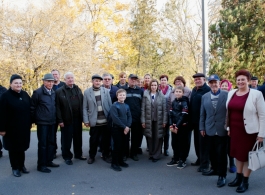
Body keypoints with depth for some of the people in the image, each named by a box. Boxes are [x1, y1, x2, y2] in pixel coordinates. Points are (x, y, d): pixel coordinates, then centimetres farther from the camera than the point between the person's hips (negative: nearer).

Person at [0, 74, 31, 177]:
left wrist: (30, 123, 10)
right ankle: (15, 168, 21)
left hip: (24, 127, 4)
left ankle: (21, 165, 28)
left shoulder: (25, 95, 5)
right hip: (11, 128, -4)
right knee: (13, 148, 8)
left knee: (22, 147, 14)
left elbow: (29, 110, 10)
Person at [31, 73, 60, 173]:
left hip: (52, 122, 6)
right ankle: (41, 165, 10)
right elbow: (32, 108, -7)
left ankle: (49, 161, 26)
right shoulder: (38, 92, -10)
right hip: (42, 123, -6)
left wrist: (56, 119, 13)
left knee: (51, 142, 12)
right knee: (43, 144, 0)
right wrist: (33, 120, -5)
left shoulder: (53, 93, 9)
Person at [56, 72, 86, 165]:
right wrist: (60, 120, -13)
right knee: (66, 139, 7)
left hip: (77, 119, 4)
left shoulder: (78, 89, 10)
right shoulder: (59, 91, -5)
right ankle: (67, 157, 21)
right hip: (66, 120, -4)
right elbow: (57, 107, -9)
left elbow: (82, 104, 8)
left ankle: (78, 154, 30)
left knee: (78, 138, 15)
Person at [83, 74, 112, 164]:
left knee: (106, 139, 10)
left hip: (106, 121, 2)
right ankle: (91, 156, 25)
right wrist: (86, 120, -6)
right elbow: (85, 107, -1)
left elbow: (110, 104, 4)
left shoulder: (106, 91, 3)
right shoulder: (87, 92, 0)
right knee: (94, 140, 8)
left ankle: (105, 155, 27)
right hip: (94, 121, -1)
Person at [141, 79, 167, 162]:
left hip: (158, 120, 0)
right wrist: (143, 121, -3)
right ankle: (151, 154, 20)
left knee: (158, 138, 3)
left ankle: (156, 155, 15)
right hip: (148, 120, 1)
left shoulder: (162, 96, 0)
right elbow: (143, 109, 1)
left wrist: (164, 121, -4)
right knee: (149, 137, 6)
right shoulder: (145, 95, 1)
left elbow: (164, 109, -1)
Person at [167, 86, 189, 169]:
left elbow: (184, 116, -14)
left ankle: (182, 160, 12)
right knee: (174, 143, 11)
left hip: (182, 126, -6)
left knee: (182, 143, 1)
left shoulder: (184, 102, -7)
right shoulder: (173, 102, 11)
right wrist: (171, 125, -5)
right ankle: (175, 159, 23)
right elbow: (170, 114, 6)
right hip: (174, 126, 6)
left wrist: (177, 126, -14)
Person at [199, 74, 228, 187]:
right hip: (209, 130, 4)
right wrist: (202, 127, 8)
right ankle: (214, 169, 34)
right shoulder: (204, 97, 7)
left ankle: (222, 175, 16)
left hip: (222, 130, -3)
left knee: (221, 153, 3)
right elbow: (202, 114, 10)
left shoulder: (226, 95, -5)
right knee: (212, 152, 14)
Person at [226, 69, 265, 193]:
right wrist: (228, 127, 10)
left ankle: (245, 181, 24)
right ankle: (238, 178, 34)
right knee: (238, 154, 17)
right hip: (235, 130, 5)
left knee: (247, 155, 8)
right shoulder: (231, 93, 4)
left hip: (249, 131, -5)